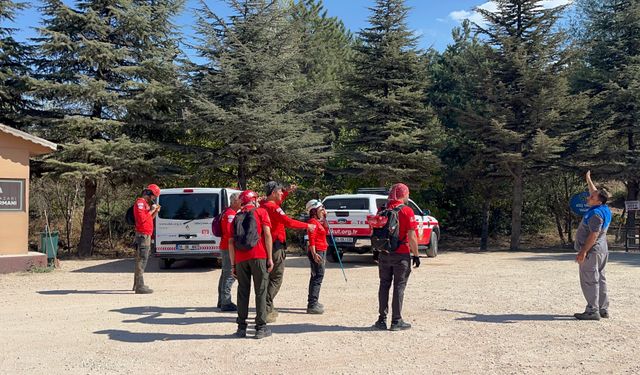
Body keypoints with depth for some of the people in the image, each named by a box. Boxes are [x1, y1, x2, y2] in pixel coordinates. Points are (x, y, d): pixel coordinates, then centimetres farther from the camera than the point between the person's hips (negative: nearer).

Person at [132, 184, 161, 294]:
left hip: (146, 235, 11)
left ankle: (137, 284, 25)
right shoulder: (140, 202, -11)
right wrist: (151, 211, -13)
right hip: (143, 234, -11)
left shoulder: (146, 203, 20)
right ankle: (140, 287, -13)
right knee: (142, 260, -12)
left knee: (141, 259, 16)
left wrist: (156, 212, 10)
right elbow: (142, 218, -22)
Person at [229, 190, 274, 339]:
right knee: (260, 291, 2)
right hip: (259, 256, -3)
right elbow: (267, 234, -3)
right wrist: (270, 258, -2)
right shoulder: (261, 212, 8)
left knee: (243, 292, 10)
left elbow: (231, 242, 11)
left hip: (240, 258, 3)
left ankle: (241, 327, 10)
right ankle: (261, 327, 1)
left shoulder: (236, 217, 18)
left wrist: (233, 265, 13)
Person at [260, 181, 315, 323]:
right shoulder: (273, 208, -18)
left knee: (269, 277, 18)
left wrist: (287, 192, 25)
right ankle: (266, 311, -8)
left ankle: (268, 308, 26)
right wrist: (307, 226, -13)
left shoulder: (264, 205, 10)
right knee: (276, 279, -5)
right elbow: (289, 222, -23)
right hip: (276, 246, -10)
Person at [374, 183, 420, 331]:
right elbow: (411, 236, -13)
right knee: (399, 287, 3)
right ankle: (396, 321, 7)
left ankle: (382, 320, 14)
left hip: (384, 254, 4)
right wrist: (416, 255, -6)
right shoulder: (407, 211, -10)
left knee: (384, 286, 11)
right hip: (401, 255, -4)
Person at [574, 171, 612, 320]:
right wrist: (588, 179, 35)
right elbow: (595, 193, 29)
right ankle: (603, 309, 21)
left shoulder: (596, 214, -20)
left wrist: (583, 252, -24)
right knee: (599, 280, 14)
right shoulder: (603, 208, 9)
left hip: (591, 251, -10)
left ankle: (592, 311, -5)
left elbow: (594, 235, -25)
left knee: (589, 281, -7)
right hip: (602, 251, 10)